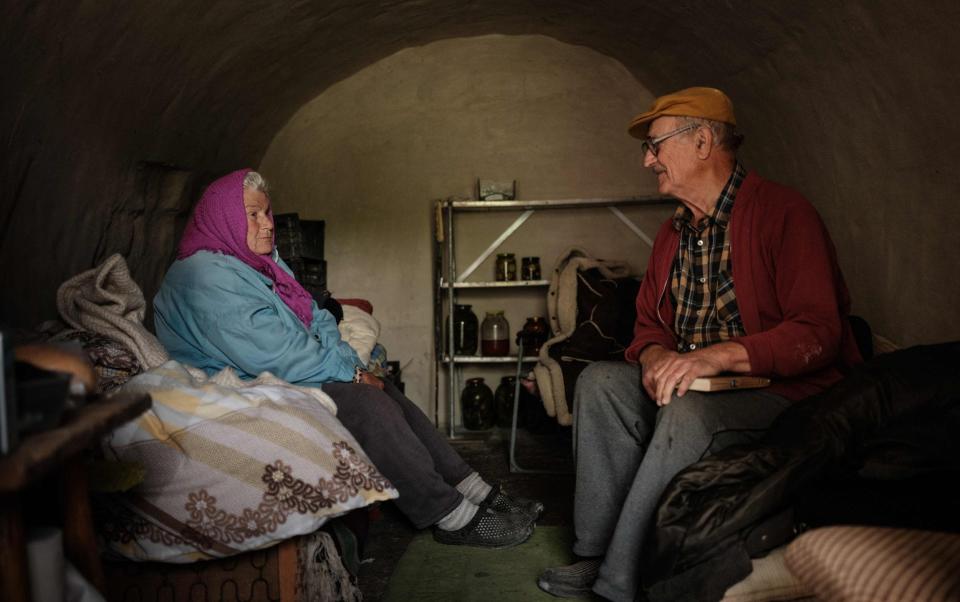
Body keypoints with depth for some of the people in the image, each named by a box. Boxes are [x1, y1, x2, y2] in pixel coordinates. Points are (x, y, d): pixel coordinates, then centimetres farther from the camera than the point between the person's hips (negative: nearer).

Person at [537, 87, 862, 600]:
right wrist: (654, 356, -10)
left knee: (688, 413, -34)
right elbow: (649, 326, 15)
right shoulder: (673, 233, 13)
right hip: (692, 386, 8)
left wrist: (718, 355, -33)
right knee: (600, 381, -11)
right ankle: (594, 554, -10)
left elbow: (818, 332, -21)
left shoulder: (783, 212, -13)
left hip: (786, 391, -7)